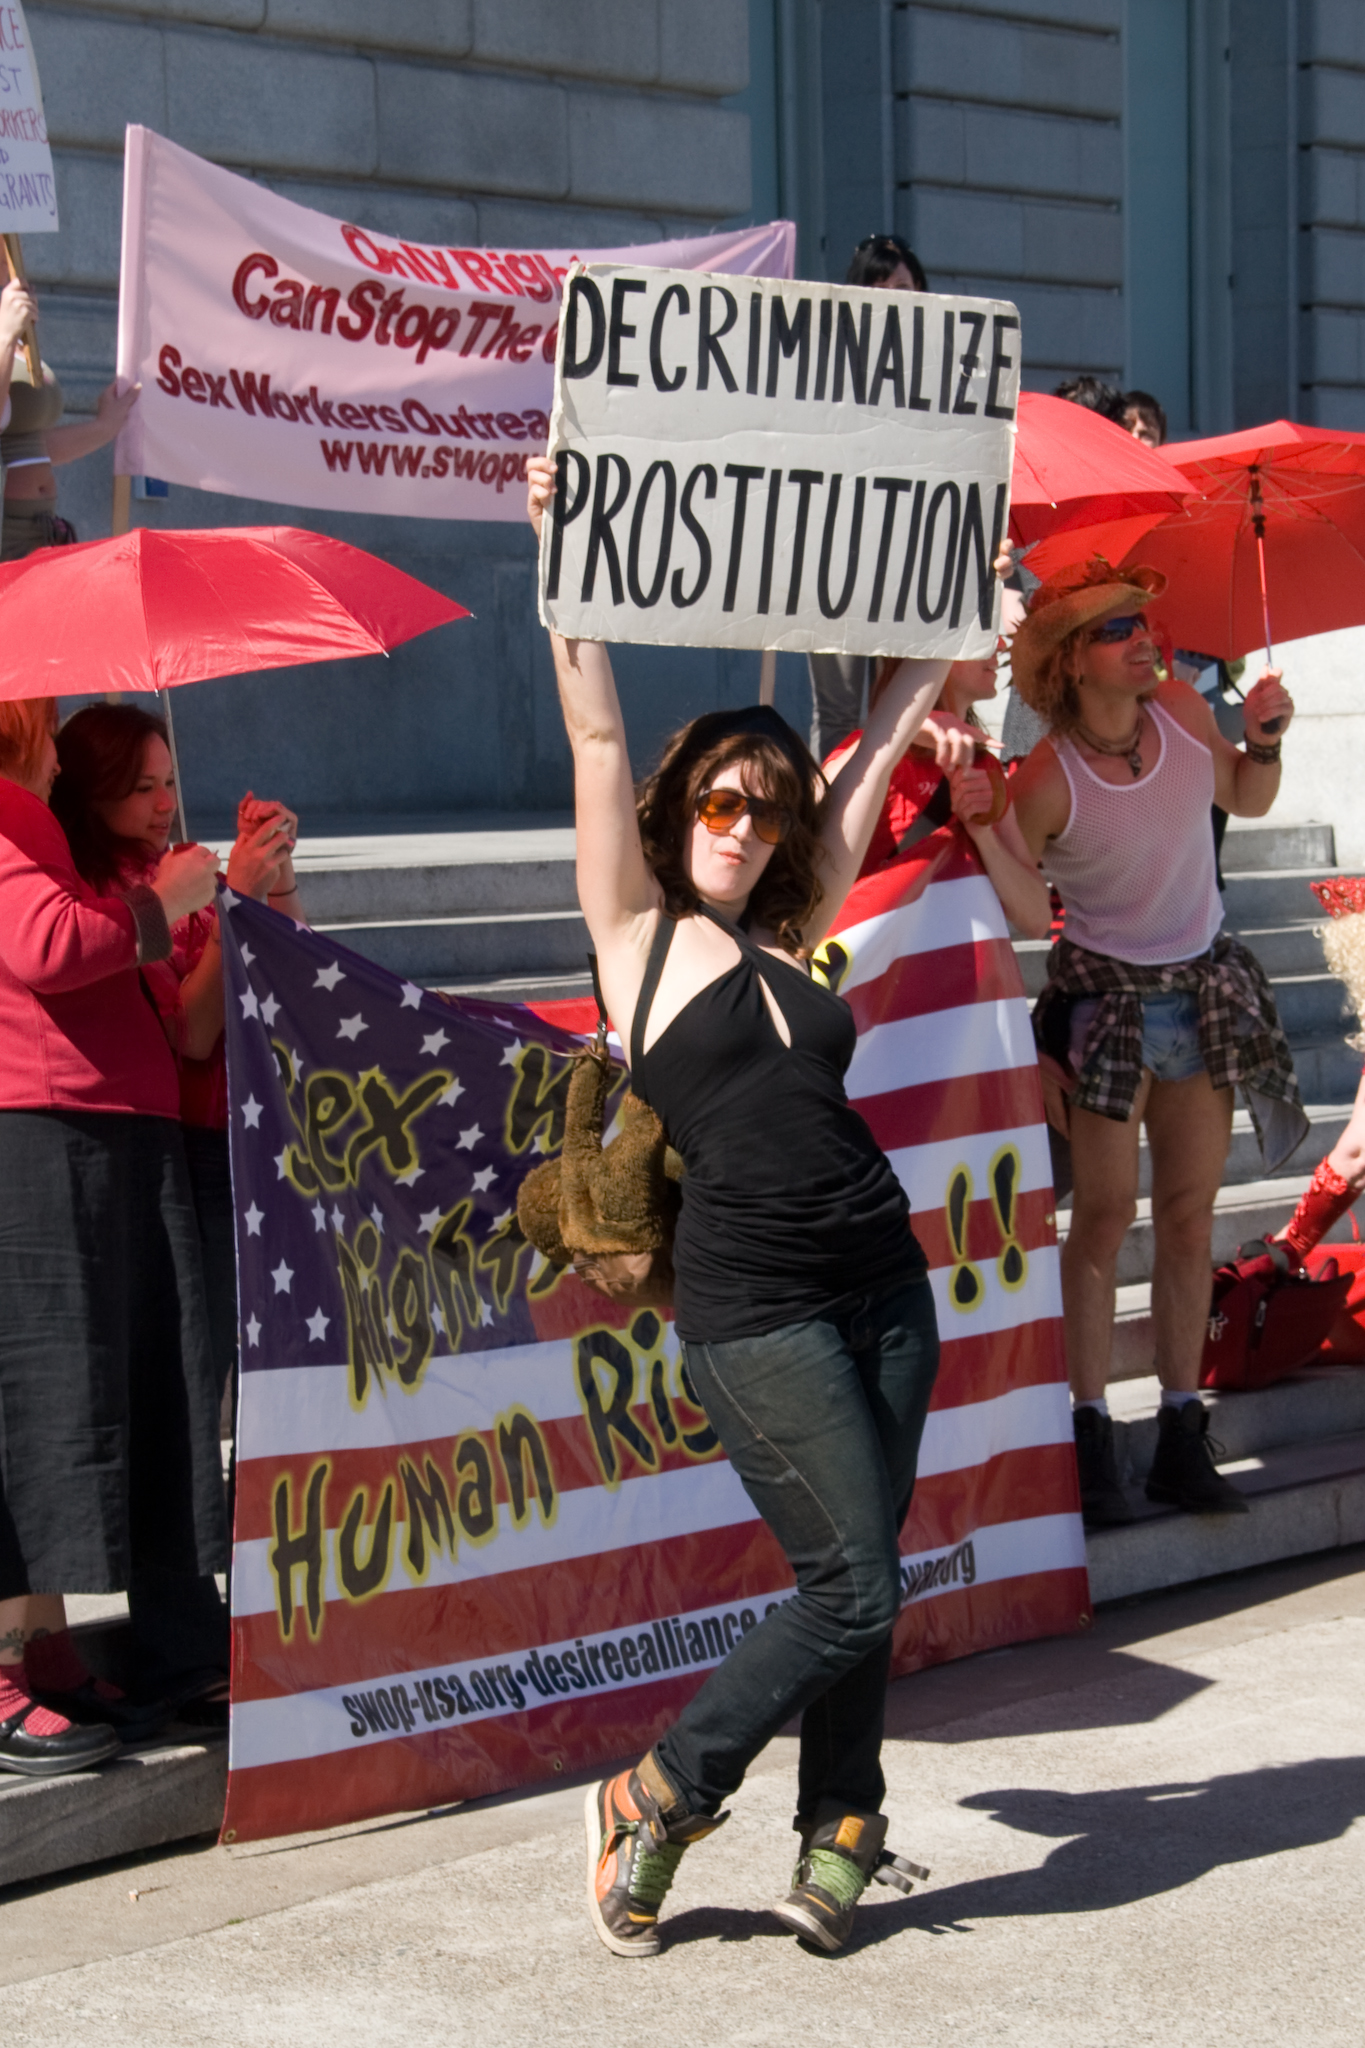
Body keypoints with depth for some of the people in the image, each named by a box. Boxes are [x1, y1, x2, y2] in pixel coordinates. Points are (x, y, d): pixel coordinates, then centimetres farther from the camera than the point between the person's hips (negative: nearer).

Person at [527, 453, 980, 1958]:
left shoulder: (787, 939, 15)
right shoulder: (638, 931, 2)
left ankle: (834, 1844, 16)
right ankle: (653, 1803, 9)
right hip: (754, 1306, -6)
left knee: (858, 1581, 5)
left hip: (885, 1283, 6)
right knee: (852, 1586, -7)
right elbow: (598, 734, -3)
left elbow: (876, 755, 23)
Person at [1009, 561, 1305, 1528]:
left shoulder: (1181, 707, -5)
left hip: (1205, 987, 5)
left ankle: (1183, 1440, 10)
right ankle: (1092, 1440, -4)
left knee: (1190, 1219, 6)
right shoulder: (1047, 780, -19)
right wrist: (1027, 1052, -18)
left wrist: (1265, 735, -5)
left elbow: (1246, 799, 13)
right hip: (1107, 994, -5)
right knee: (1107, 1214, -9)